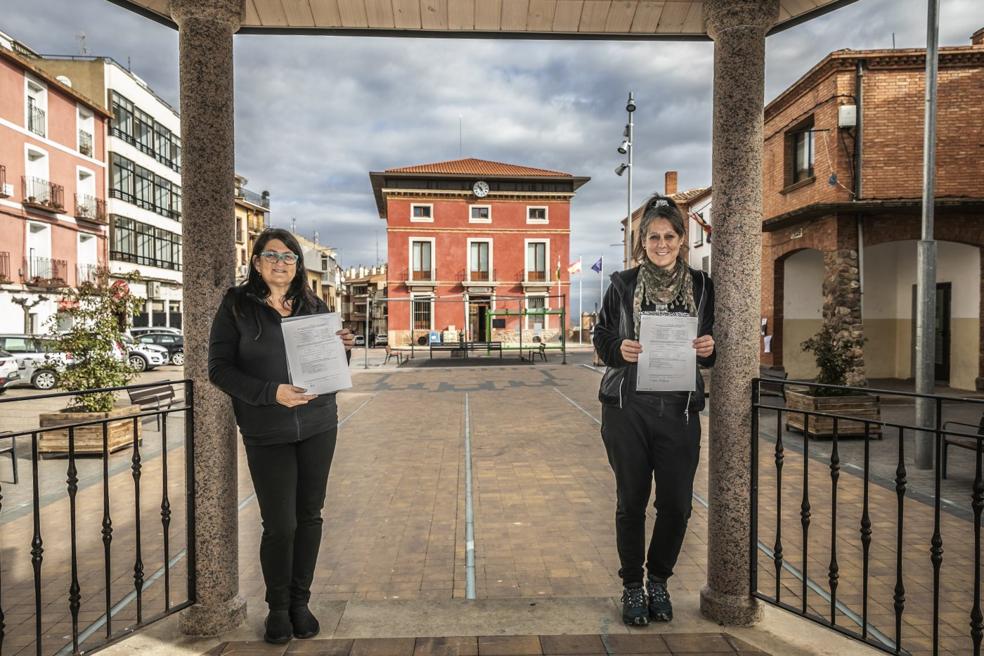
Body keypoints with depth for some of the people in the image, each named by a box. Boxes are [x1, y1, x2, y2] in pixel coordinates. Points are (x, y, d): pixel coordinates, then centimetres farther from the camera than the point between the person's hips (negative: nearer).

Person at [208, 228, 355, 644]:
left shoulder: (314, 307, 9)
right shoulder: (237, 306, -1)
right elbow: (219, 369, -7)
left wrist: (342, 350, -8)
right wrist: (271, 392, -20)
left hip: (317, 426, 3)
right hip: (267, 433, -3)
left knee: (309, 516, 11)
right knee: (279, 524, 3)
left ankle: (300, 601, 30)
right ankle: (278, 607, 27)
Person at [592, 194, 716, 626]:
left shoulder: (701, 286, 8)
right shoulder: (623, 284, 3)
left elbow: (712, 344, 15)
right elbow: (600, 337, 6)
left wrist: (709, 348, -7)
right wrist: (619, 348, -15)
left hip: (680, 409, 2)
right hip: (627, 408, -1)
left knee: (676, 503, 5)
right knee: (631, 501, 7)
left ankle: (658, 580, 31)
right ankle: (632, 586, 27)